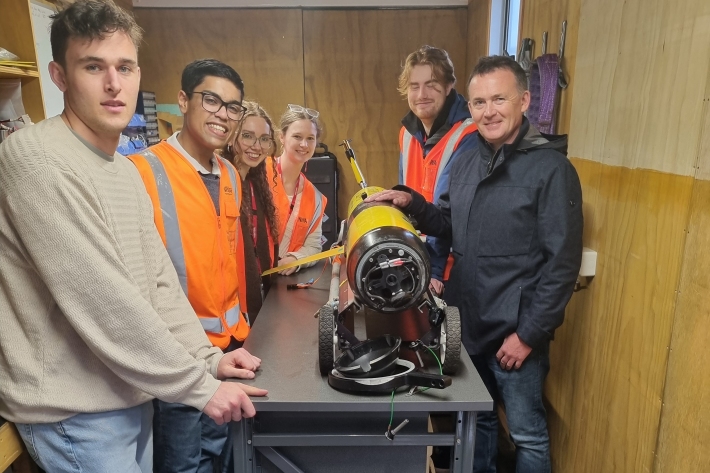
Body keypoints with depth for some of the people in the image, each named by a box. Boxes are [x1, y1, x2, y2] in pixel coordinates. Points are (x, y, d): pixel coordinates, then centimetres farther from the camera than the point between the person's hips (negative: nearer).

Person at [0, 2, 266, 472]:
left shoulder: (127, 171, 8)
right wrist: (200, 385, -20)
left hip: (130, 396, 8)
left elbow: (159, 280, 6)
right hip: (76, 413, -7)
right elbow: (102, 301, -25)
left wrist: (208, 358, -2)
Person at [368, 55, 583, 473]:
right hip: (468, 325, 6)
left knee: (527, 434, 14)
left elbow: (562, 262, -16)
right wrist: (412, 202, -3)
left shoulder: (551, 168, -15)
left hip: (516, 332, -6)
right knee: (476, 420, 23)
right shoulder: (466, 163, 6)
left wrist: (528, 334, -16)